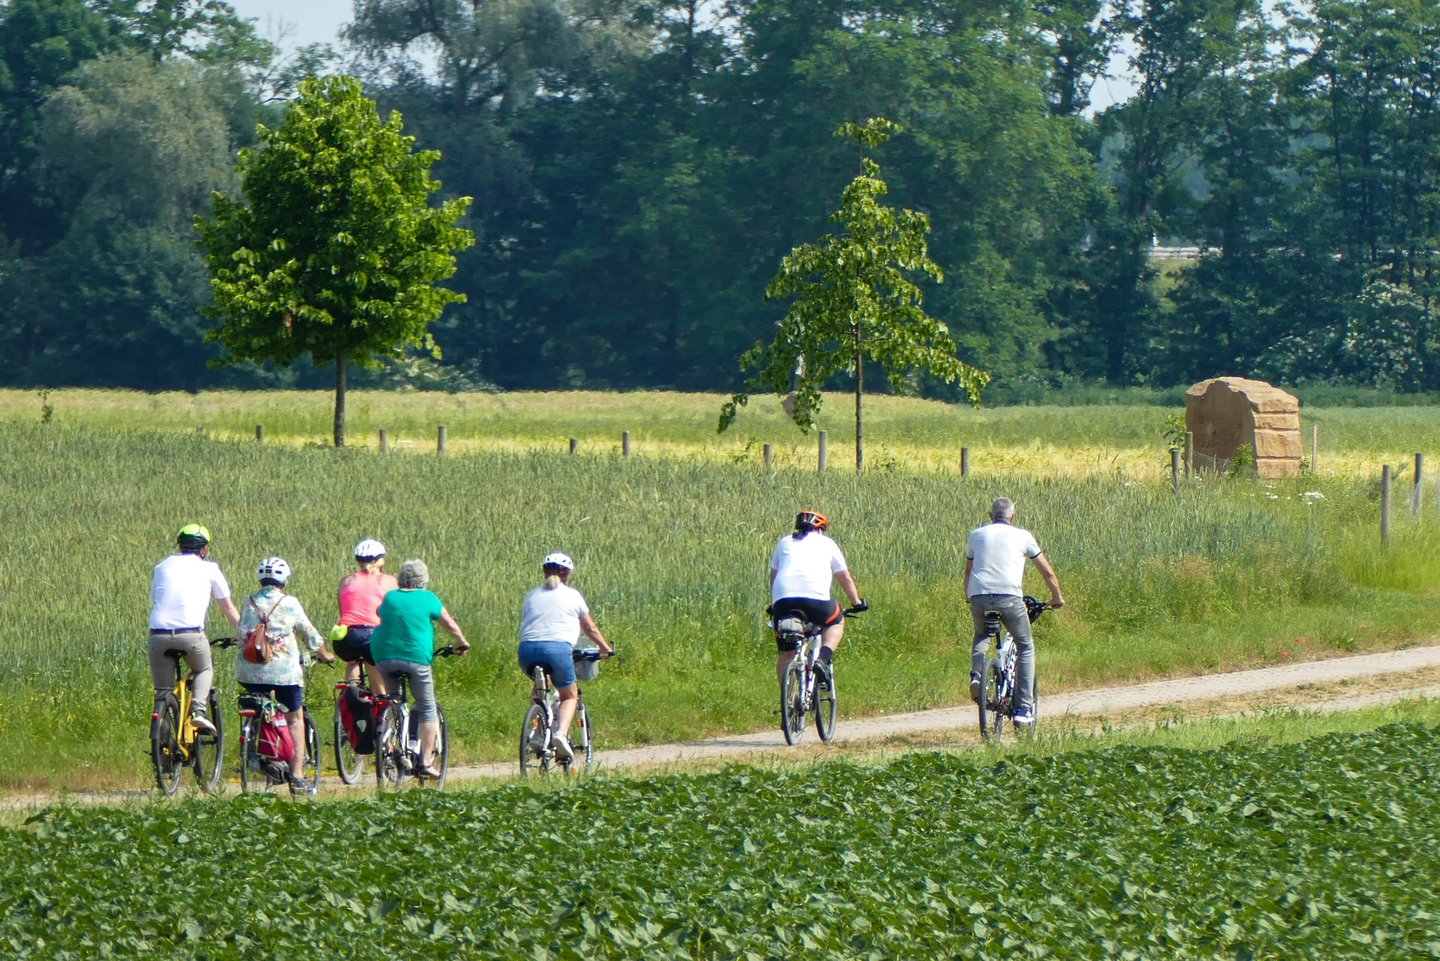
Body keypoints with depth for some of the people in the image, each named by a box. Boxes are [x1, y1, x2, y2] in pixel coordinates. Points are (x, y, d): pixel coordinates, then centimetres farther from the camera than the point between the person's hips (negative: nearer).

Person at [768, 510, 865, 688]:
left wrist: (773, 605, 43)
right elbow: (845, 578, 25)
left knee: (786, 654, 13)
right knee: (837, 622, 27)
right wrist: (857, 603, 38)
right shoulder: (826, 543, 21)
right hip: (815, 599, -2)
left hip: (783, 600, 2)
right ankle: (824, 657, 2)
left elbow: (773, 577, 31)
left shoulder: (784, 542, 27)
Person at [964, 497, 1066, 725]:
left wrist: (968, 597, 47)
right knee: (1025, 647, 16)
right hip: (1009, 596, -2)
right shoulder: (1022, 536, 14)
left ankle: (976, 673, 3)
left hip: (979, 597, 2)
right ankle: (1024, 708, 6)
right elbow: (1047, 572, 17)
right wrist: (1057, 598, 32)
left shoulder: (976, 535, 20)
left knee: (981, 636, 33)